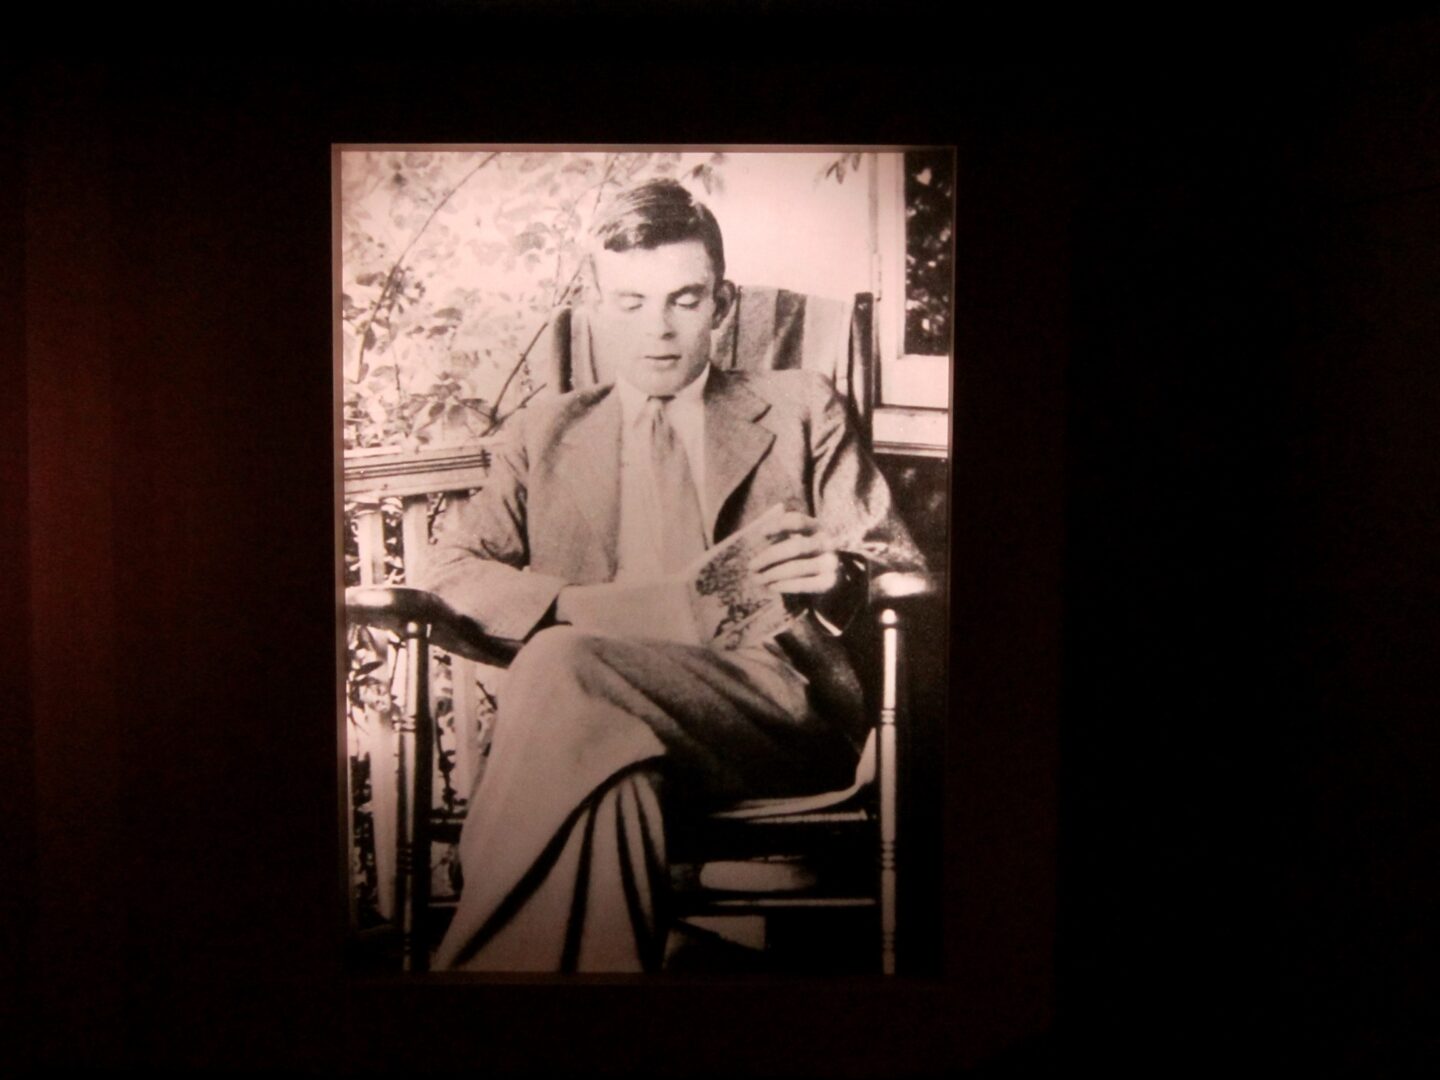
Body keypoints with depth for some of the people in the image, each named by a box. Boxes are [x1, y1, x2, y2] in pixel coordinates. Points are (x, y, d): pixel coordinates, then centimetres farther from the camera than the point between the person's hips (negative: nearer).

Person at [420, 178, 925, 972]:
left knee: (564, 671, -33)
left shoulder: (801, 411, 24)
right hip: (592, 705, 1)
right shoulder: (549, 432, 27)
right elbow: (452, 565, 12)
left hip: (775, 706, -1)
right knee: (608, 782, -39)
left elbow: (903, 571, 19)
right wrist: (596, 611, -8)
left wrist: (839, 578, -8)